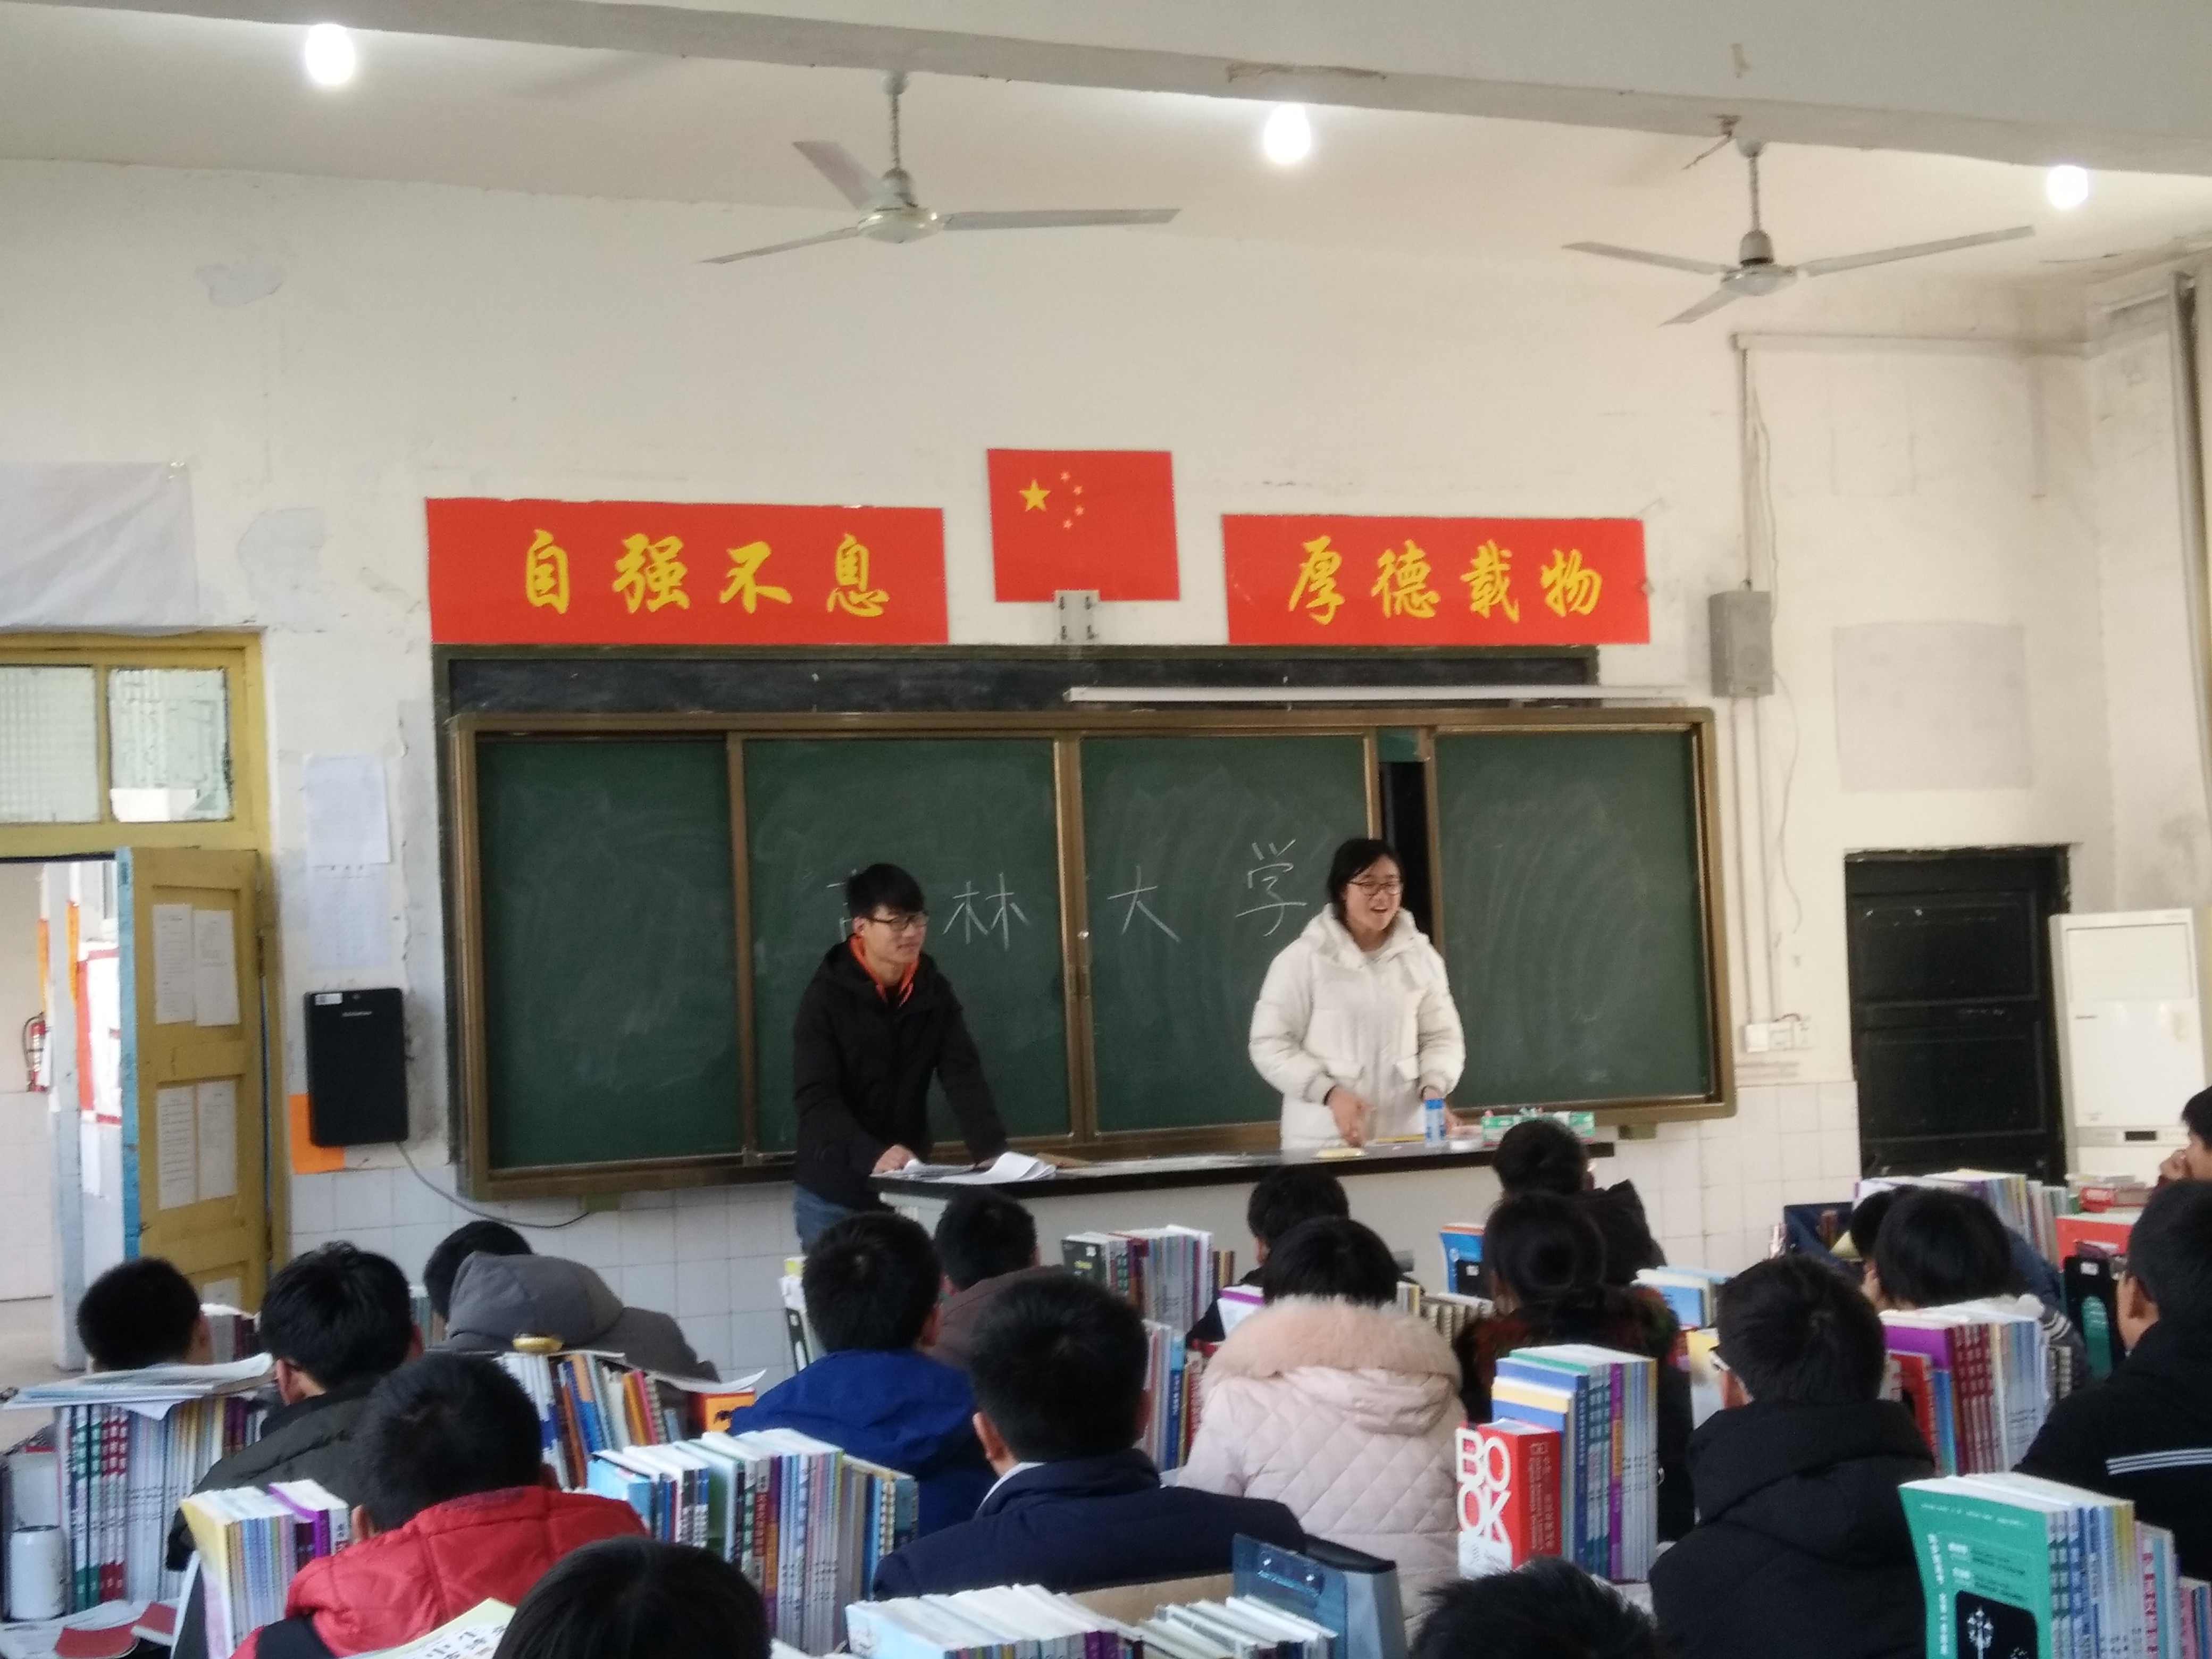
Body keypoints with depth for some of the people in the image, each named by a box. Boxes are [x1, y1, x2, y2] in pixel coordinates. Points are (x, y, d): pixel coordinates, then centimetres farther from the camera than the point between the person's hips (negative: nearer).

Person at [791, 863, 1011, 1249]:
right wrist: (872, 1155, -34)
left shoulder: (934, 992, 2)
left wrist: (995, 1153, -22)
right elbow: (815, 1097, -18)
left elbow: (964, 1077, -5)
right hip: (834, 1192, -3)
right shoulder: (827, 996, -11)